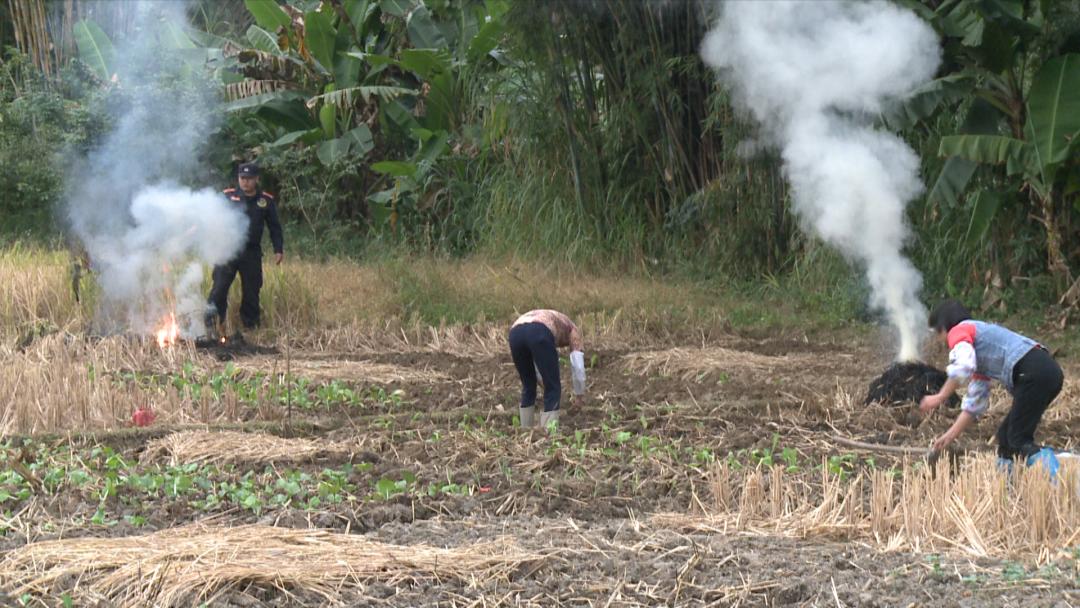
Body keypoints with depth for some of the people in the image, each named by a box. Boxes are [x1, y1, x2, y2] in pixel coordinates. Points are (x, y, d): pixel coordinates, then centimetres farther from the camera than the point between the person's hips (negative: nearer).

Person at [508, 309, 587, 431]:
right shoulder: (572, 329, 33)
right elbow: (577, 366, 25)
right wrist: (579, 395, 35)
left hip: (515, 333, 5)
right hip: (539, 334, -5)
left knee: (528, 386, 25)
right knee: (553, 389, 7)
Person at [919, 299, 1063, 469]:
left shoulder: (959, 331, 5)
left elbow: (963, 367, -17)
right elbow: (974, 403, 33)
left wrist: (939, 397, -8)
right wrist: (950, 436, 34)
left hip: (1032, 371, -9)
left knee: (1019, 440, -7)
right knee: (1005, 435, 17)